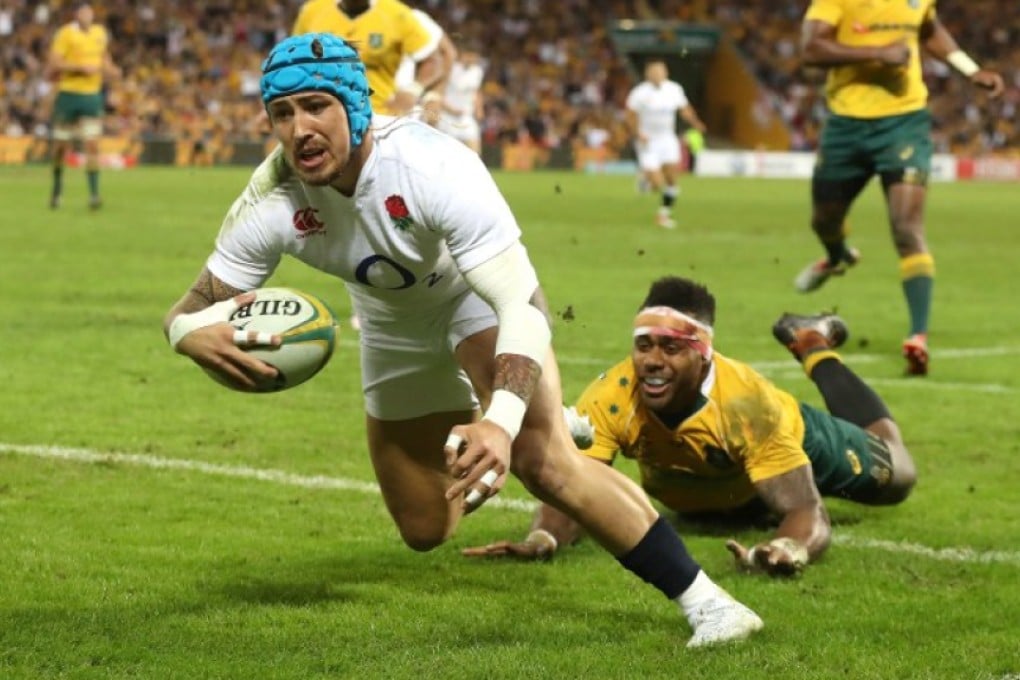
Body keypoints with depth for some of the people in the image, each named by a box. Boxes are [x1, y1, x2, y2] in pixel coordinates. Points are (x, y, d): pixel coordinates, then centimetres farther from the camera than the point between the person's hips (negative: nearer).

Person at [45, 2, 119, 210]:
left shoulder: (100, 33, 8)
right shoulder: (66, 33, -9)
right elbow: (53, 65, -16)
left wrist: (109, 69, 7)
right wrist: (81, 68, -23)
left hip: (92, 94, 3)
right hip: (69, 93, -3)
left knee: (92, 145, -8)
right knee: (62, 146, 7)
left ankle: (94, 194, -10)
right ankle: (56, 190, 26)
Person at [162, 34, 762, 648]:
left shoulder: (432, 167, -39)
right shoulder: (274, 201, -28)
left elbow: (523, 304, -43)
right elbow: (193, 308, -19)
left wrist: (501, 423, -60)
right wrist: (196, 335, -47)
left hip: (478, 297, -4)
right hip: (393, 327, 4)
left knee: (542, 458, -30)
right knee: (425, 531, 11)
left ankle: (700, 596, -20)